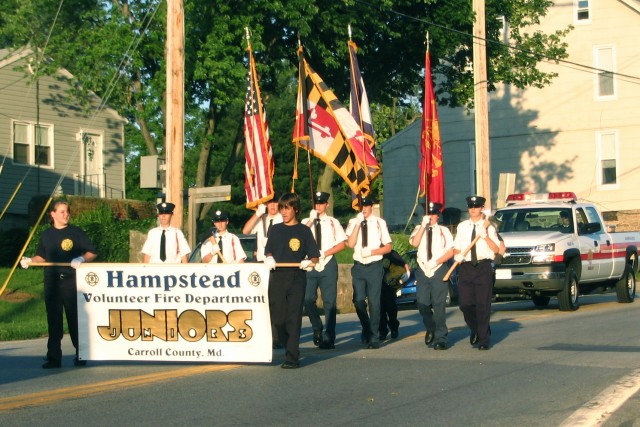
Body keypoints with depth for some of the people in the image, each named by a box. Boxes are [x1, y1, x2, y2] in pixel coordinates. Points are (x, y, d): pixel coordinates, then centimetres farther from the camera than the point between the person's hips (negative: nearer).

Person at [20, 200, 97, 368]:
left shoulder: (76, 232, 4)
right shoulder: (46, 235, 13)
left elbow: (92, 252, 3)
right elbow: (41, 257, 22)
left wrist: (82, 259, -15)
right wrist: (30, 261, 3)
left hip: (72, 281, -3)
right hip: (52, 282, 3)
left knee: (75, 319, -2)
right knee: (53, 321, 2)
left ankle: (80, 356, 6)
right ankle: (54, 358, 4)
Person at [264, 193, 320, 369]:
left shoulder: (303, 230, 5)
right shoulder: (275, 229, 14)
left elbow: (315, 256, 4)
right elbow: (268, 250, 20)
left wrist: (309, 262, -16)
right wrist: (269, 258, -2)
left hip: (297, 277, -3)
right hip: (277, 277, 3)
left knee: (294, 317, -6)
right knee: (277, 316, 0)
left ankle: (292, 357, -4)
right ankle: (289, 346, 22)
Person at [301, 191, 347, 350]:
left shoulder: (333, 222, 7)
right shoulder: (306, 222, 9)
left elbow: (342, 243, 2)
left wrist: (325, 253, -9)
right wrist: (311, 220, -13)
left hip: (328, 264, -1)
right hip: (310, 264, 1)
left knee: (329, 301, -1)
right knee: (308, 299, -6)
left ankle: (329, 338, 3)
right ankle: (317, 328, 18)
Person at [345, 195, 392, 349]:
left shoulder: (379, 222, 1)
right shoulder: (353, 222, 5)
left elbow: (388, 247, 3)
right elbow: (350, 243, -9)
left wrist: (371, 252, -11)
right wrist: (358, 223, -13)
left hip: (375, 266, -2)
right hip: (358, 266, 2)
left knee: (374, 301, -4)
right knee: (358, 300, 1)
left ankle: (374, 337, 5)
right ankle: (366, 329, 25)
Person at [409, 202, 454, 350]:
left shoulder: (443, 231, 8)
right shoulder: (419, 229, 13)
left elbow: (450, 251, 1)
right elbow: (414, 243, -8)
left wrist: (435, 262, -11)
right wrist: (423, 225, -12)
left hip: (439, 270, -2)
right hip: (422, 271, 2)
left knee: (439, 305, -7)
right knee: (422, 303, -1)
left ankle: (440, 338, -3)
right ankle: (431, 329, 25)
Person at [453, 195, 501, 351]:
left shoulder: (488, 227, 2)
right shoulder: (462, 227, 13)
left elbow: (496, 249, -4)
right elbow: (456, 247, 17)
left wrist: (485, 236, -16)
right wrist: (457, 254, -4)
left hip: (483, 267, -3)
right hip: (466, 267, 3)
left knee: (483, 305, -3)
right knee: (465, 304, 0)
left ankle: (483, 340, 4)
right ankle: (475, 330, 27)